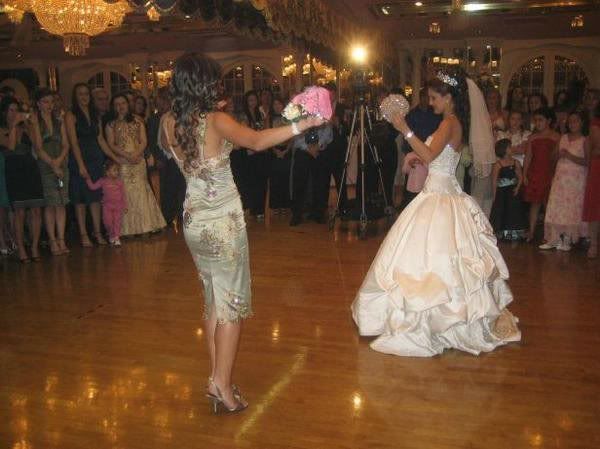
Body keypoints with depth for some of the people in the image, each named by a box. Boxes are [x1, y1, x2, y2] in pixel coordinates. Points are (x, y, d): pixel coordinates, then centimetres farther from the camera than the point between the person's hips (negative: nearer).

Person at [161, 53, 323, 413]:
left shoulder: (170, 124, 0)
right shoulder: (216, 121, -17)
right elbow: (258, 142, -13)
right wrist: (302, 125, -9)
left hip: (194, 221, 6)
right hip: (224, 221, -6)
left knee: (214, 299, 17)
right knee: (232, 302, 5)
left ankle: (216, 377, 23)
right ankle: (222, 385, 7)